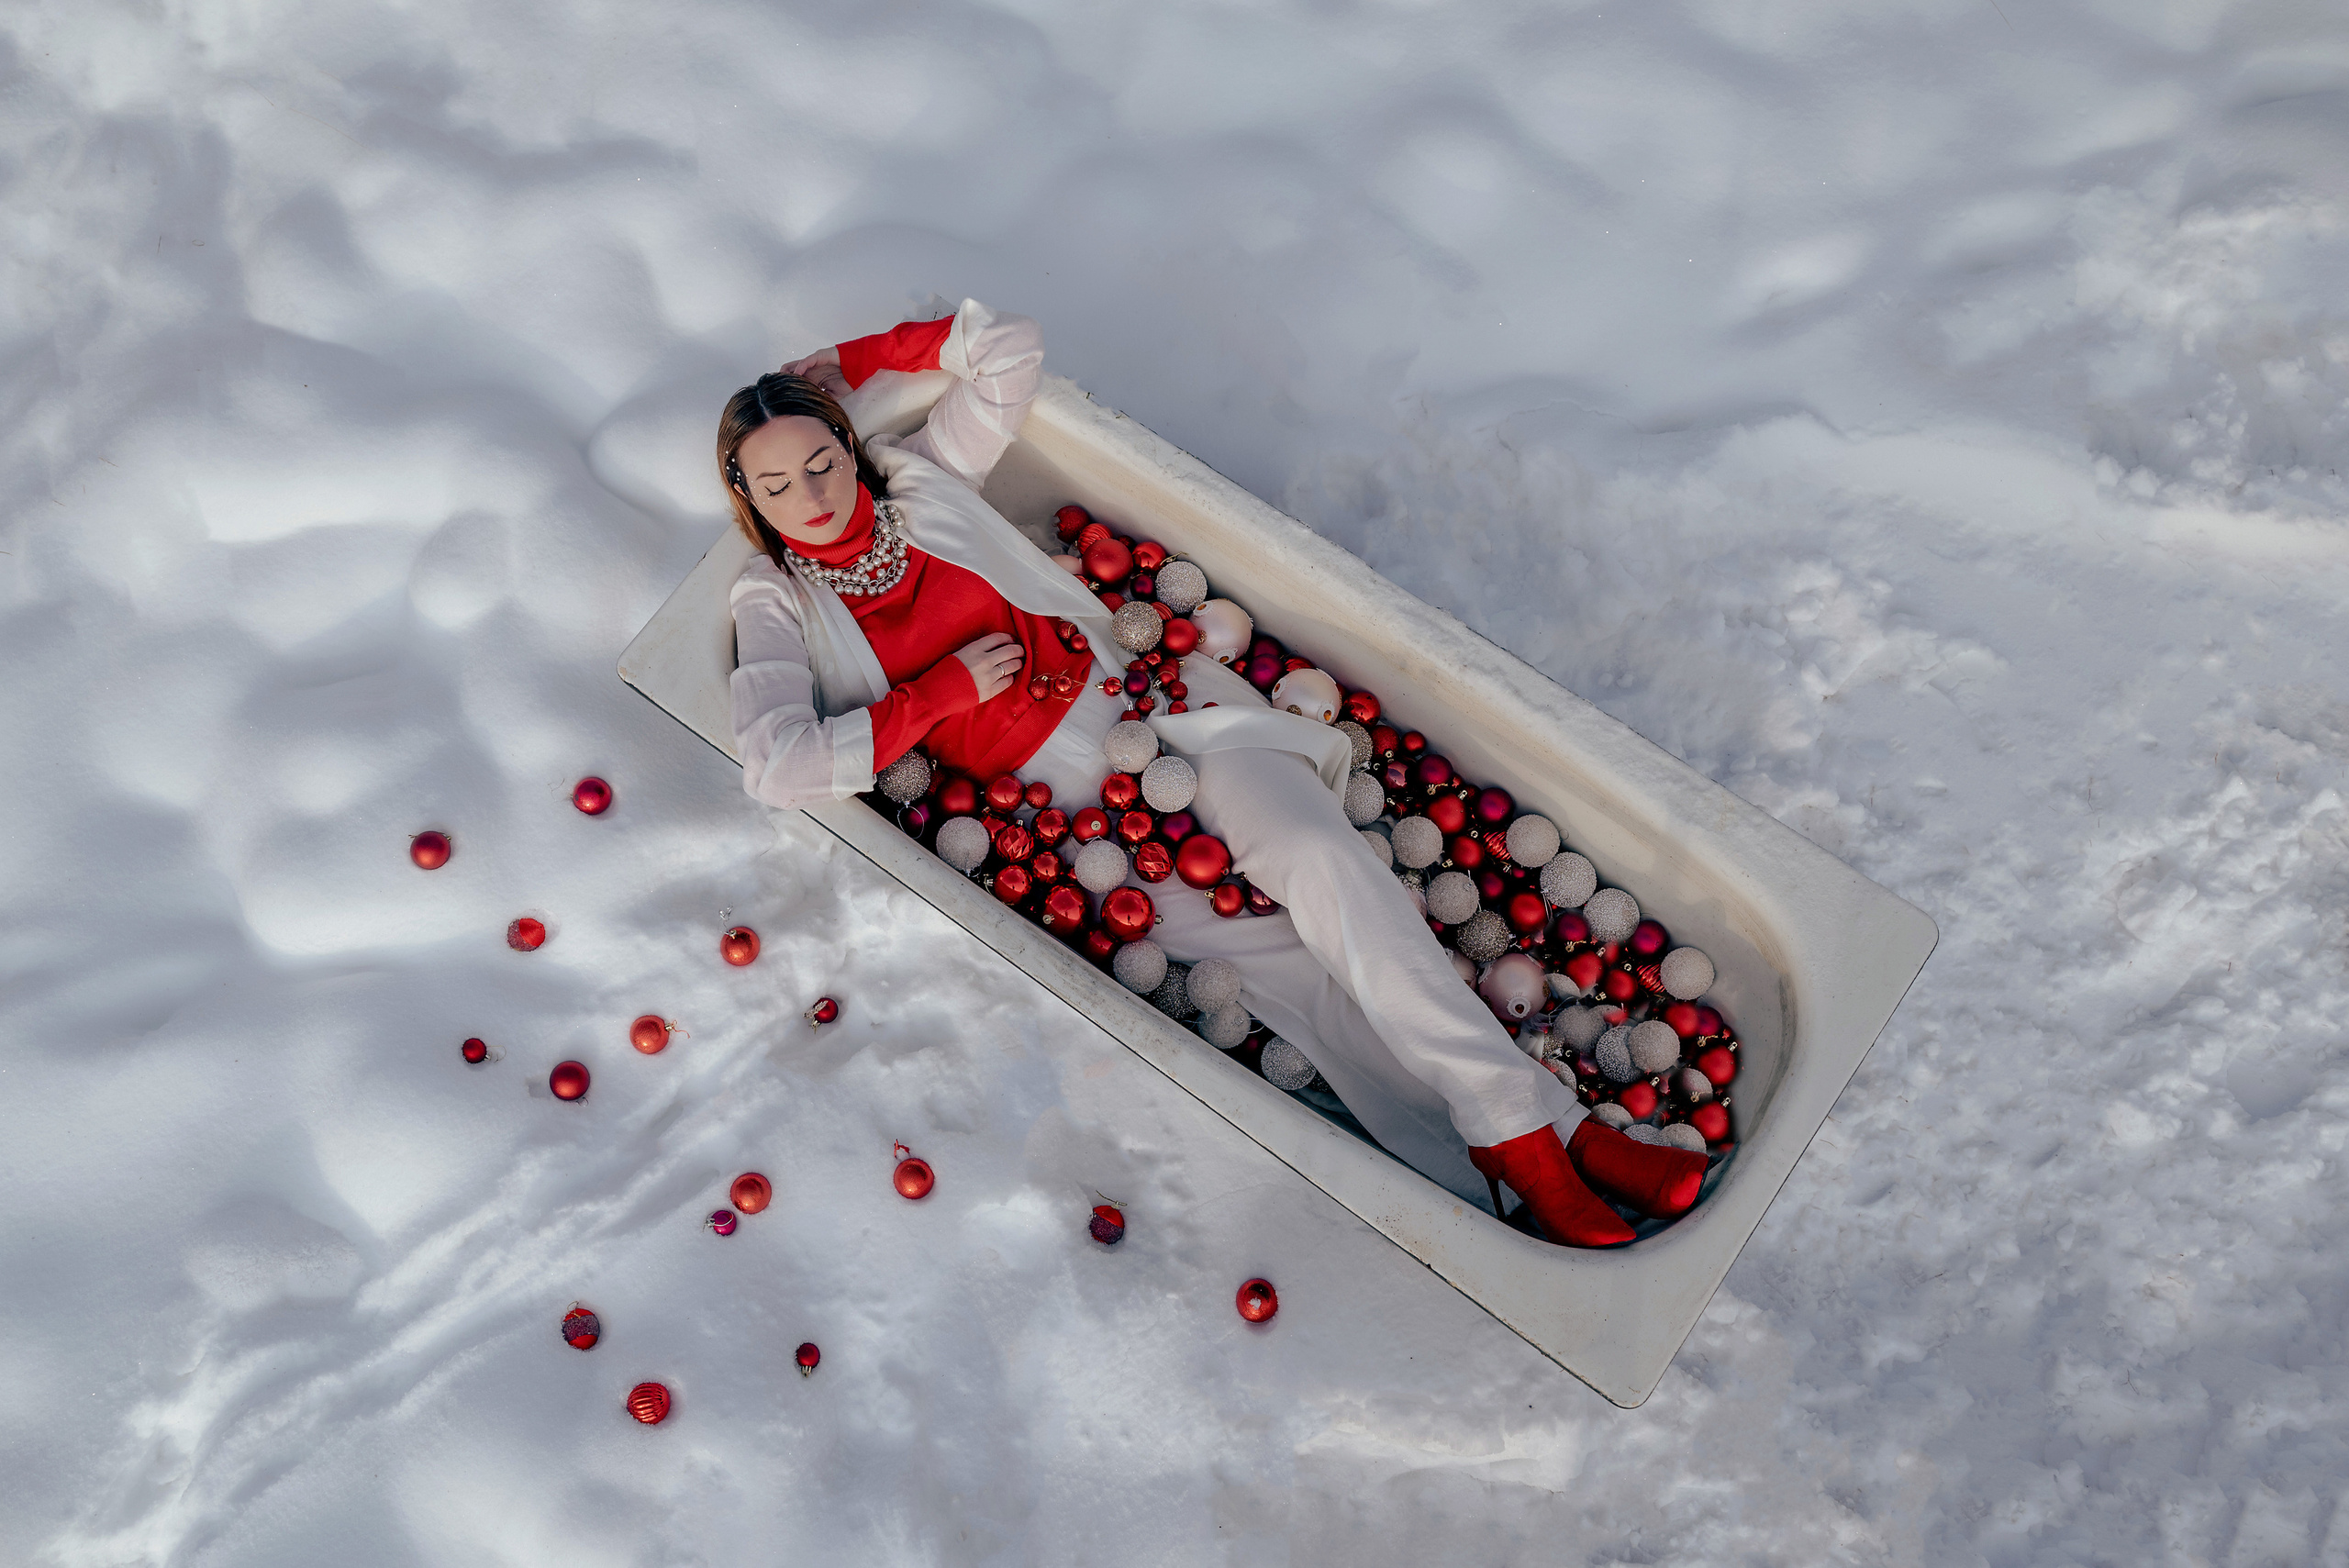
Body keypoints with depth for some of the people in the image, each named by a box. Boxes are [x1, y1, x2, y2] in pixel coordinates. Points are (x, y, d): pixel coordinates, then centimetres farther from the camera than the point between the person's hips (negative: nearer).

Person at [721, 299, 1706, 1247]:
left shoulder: (920, 479, 14)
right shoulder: (777, 603, 8)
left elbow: (1011, 348, 17)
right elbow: (776, 767, -8)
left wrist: (857, 357, 17)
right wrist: (943, 691, -8)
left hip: (1129, 695, 2)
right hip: (1056, 797, -2)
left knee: (1315, 855, -26)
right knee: (1291, 960, -21)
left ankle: (1540, 1132, -26)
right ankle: (1524, 1151, -24)